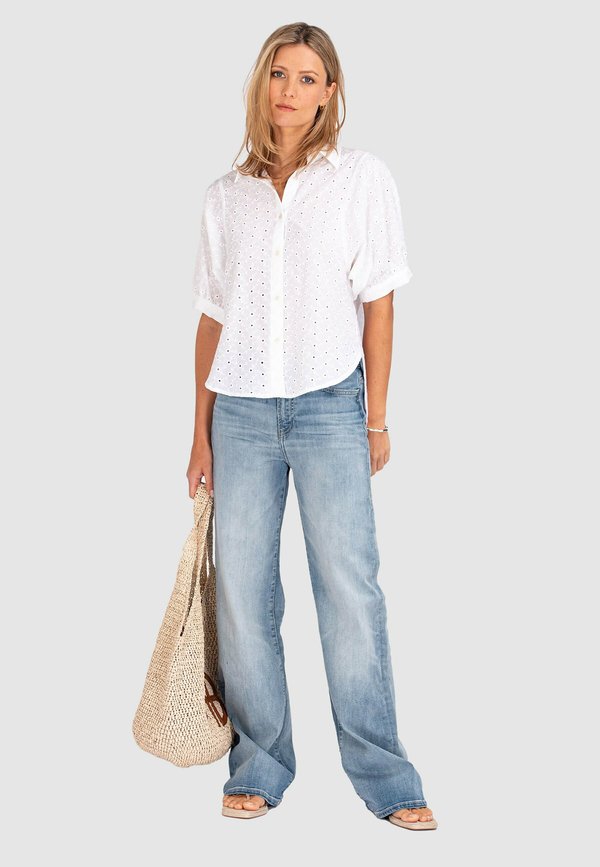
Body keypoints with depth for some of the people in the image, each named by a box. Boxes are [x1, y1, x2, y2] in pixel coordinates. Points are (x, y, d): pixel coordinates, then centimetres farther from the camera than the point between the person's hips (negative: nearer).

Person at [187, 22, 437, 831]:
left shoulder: (362, 176, 3)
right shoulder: (226, 194, 10)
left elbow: (377, 303, 2)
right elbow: (212, 317, 11)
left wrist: (376, 418, -1)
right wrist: (201, 432, 9)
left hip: (328, 405, -3)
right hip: (240, 409, 3)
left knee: (350, 587, -3)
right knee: (241, 589, 4)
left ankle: (383, 774, 10)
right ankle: (259, 764, 19)